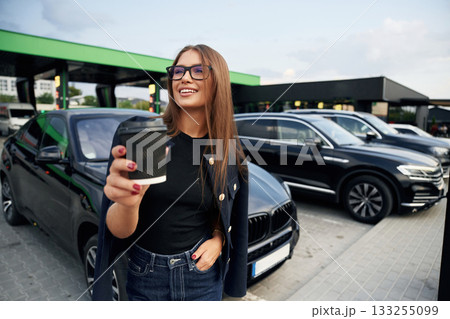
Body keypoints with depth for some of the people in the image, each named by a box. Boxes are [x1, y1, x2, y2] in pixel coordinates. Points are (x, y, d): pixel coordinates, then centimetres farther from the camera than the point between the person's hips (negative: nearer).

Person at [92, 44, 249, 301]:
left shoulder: (230, 153, -7)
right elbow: (119, 231, -16)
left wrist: (217, 241, -10)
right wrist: (126, 205, -36)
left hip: (202, 273, 1)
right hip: (145, 277, 0)